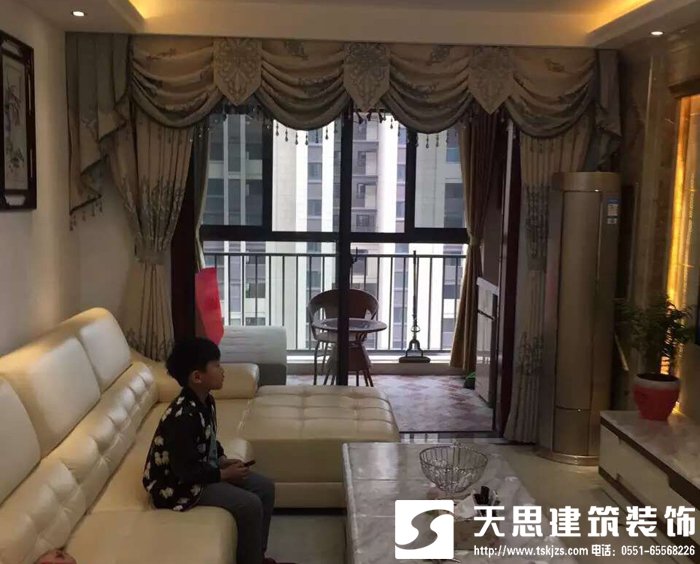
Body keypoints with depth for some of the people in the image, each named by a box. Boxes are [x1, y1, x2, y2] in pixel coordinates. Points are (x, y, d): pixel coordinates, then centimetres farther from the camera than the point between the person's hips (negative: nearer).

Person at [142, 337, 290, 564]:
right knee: (249, 505, -19)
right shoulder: (183, 417, -29)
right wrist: (224, 474, -17)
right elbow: (185, 470, -26)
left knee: (265, 487, 4)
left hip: (201, 470, 10)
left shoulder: (206, 401, 1)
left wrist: (223, 460, 0)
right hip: (177, 484, -10)